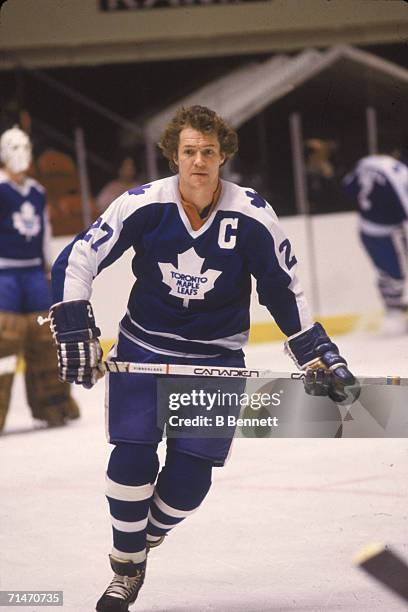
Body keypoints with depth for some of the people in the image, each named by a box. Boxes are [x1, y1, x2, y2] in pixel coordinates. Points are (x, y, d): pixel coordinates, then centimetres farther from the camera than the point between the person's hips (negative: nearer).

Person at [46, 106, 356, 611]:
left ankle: (144, 538, 25)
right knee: (132, 455, -11)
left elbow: (284, 292, -1)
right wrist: (74, 331, -21)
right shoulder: (143, 205, -15)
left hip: (216, 356, 0)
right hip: (143, 347, 0)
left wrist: (320, 359, -4)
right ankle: (126, 570, 9)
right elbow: (77, 260, -11)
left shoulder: (253, 217, -13)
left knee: (191, 473, -6)